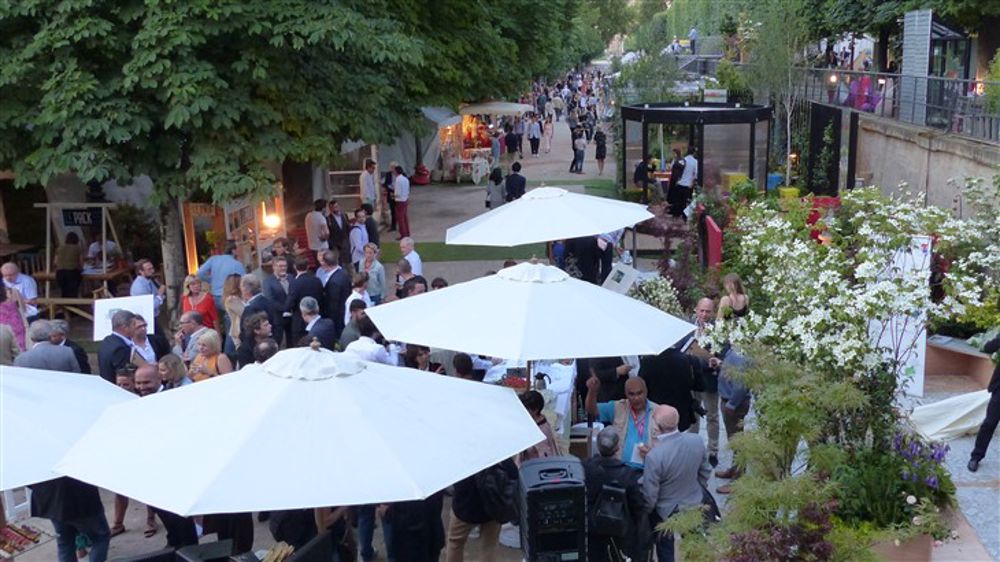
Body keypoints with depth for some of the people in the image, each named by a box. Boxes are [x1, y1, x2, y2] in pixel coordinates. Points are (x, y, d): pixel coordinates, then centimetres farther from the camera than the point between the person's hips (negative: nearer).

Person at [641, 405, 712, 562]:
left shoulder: (654, 456, -34)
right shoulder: (696, 441, -17)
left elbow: (649, 495, -22)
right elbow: (705, 473, 1)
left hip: (666, 513, -4)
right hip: (695, 506, 4)